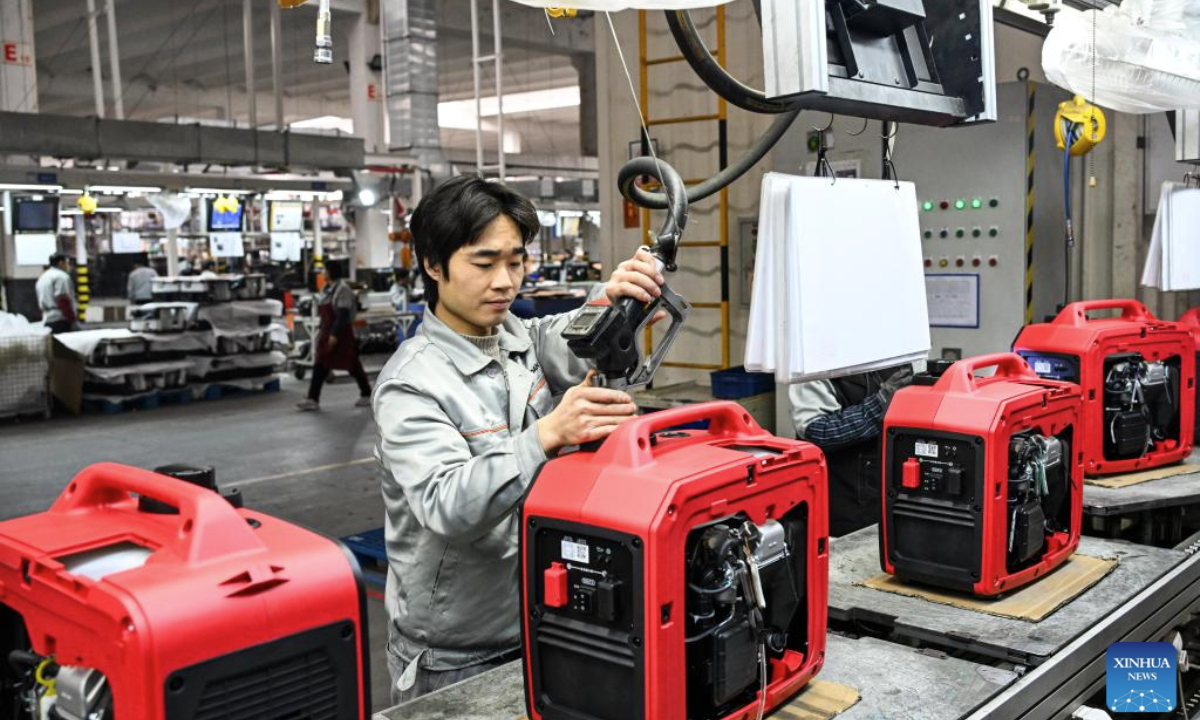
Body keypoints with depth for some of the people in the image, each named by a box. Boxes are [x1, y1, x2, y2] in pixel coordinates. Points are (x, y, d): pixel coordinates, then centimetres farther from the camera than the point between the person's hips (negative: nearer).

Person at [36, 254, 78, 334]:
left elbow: (41, 303, 24)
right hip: (61, 320, -9)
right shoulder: (61, 276, -5)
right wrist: (73, 318, -13)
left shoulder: (42, 278, 24)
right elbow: (63, 300, -15)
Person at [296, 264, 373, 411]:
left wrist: (335, 334, -25)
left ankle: (366, 395, 16)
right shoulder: (327, 289, 13)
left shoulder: (342, 289, -15)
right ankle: (313, 400, 1)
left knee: (353, 366, 3)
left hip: (341, 333, -9)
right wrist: (321, 329, 16)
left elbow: (343, 315, -22)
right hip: (327, 332, 9)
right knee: (320, 366, 2)